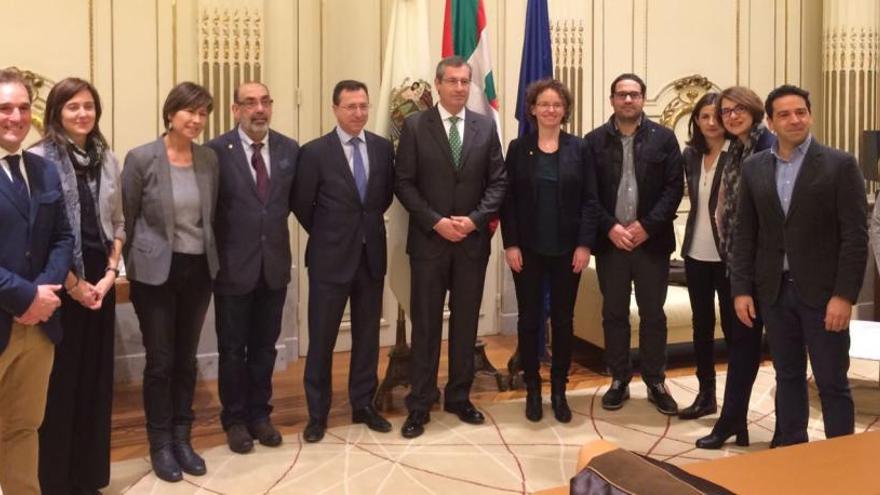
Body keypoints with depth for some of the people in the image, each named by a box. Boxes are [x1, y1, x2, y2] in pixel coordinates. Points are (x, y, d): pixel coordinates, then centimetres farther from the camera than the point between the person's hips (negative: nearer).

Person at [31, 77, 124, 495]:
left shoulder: (107, 159, 9)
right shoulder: (40, 158, -7)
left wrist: (110, 275, -1)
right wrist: (72, 283, -11)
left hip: (100, 284, 5)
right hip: (59, 286, -5)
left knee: (96, 379, 11)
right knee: (59, 383, 3)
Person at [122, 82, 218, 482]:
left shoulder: (209, 159, 2)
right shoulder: (141, 158, -10)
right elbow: (126, 218, -3)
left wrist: (210, 257, 12)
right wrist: (132, 265, 1)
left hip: (198, 270, 4)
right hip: (156, 272, -4)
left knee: (186, 359, 12)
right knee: (160, 361, 4)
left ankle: (182, 439, 25)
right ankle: (160, 445, 18)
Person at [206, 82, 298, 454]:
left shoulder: (289, 149, 3)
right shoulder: (216, 151, -9)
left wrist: (272, 226, 6)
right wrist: (216, 252, -5)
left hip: (275, 263, 3)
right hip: (234, 265, -3)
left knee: (265, 346, 14)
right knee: (233, 348, 9)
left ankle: (259, 413, 29)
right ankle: (234, 419, 25)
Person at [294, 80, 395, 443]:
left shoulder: (383, 148, 3)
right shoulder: (315, 152, -9)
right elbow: (301, 204, -2)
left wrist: (368, 224, 11)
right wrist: (326, 234, 6)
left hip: (372, 255, 4)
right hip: (331, 257, -3)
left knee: (367, 334, 12)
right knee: (321, 338, 4)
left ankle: (363, 404, 26)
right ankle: (318, 412, 18)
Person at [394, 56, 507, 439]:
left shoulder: (485, 126, 6)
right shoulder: (415, 125, -1)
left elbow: (498, 181, 4)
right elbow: (403, 183, -5)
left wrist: (474, 219, -10)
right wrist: (436, 222, -14)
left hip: (473, 240, 3)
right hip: (429, 239, -2)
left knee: (466, 322, 10)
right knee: (425, 323, 3)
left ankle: (459, 397, 24)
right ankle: (420, 405, 12)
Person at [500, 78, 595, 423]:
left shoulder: (579, 148, 2)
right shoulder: (518, 148, 2)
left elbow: (589, 199, 0)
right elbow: (508, 199, 0)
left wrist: (585, 244, -8)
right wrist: (510, 244, -8)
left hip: (567, 249, 0)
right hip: (528, 248, 0)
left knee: (563, 320, 7)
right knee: (529, 319, 6)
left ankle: (559, 390, 19)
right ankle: (532, 390, 18)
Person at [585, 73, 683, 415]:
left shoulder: (663, 138, 2)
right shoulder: (595, 140, 2)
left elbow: (674, 187, -3)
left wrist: (648, 225, -13)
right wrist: (610, 227, -13)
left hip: (651, 240, 0)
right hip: (610, 241, 1)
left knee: (653, 314, 7)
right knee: (614, 314, 9)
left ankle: (656, 383, 20)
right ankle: (619, 380, 21)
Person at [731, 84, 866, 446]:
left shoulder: (840, 165, -5)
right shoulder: (754, 168, 7)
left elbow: (856, 236, -8)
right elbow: (745, 235, 8)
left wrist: (844, 295, -14)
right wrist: (741, 289, 2)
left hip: (822, 291, -3)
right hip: (774, 291, 4)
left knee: (832, 383, 3)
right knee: (788, 377, 14)